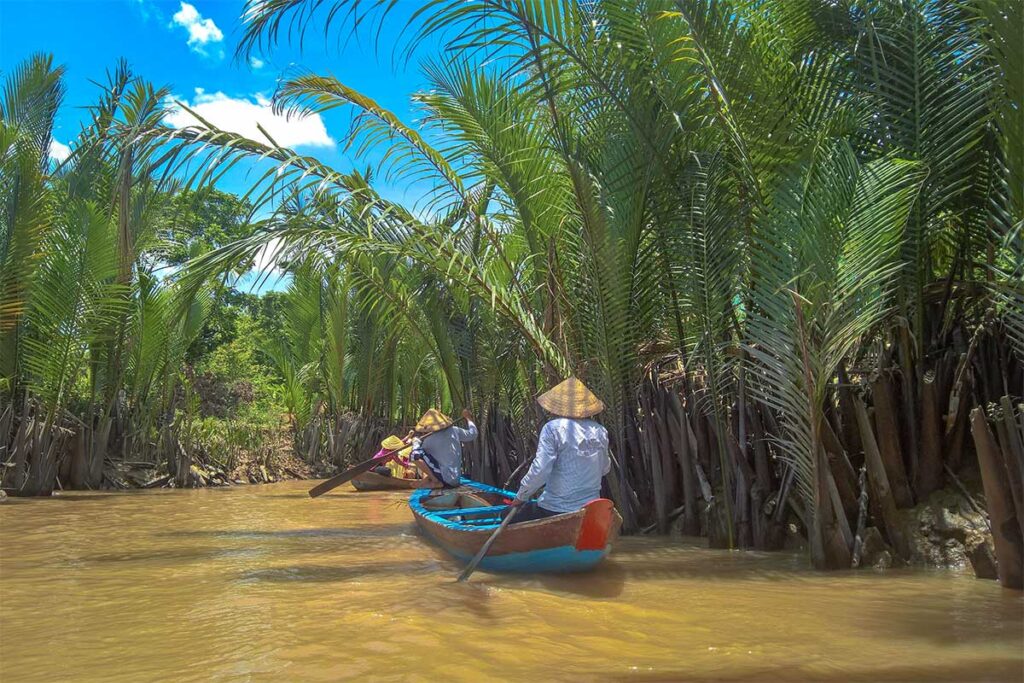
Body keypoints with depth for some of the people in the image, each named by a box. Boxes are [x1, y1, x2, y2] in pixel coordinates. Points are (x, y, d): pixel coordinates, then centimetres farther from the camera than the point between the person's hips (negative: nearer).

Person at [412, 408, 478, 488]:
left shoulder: (429, 440, -11)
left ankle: (435, 481, -10)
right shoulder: (454, 431, 1)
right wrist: (468, 418, 29)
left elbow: (416, 455, -12)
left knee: (417, 454, -11)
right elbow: (472, 434, 15)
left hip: (445, 481, -7)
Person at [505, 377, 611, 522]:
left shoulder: (552, 428, -12)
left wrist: (520, 497, -5)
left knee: (510, 514, 14)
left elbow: (540, 469, -18)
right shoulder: (600, 431, 3)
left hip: (555, 511, -5)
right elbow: (605, 468, 14)